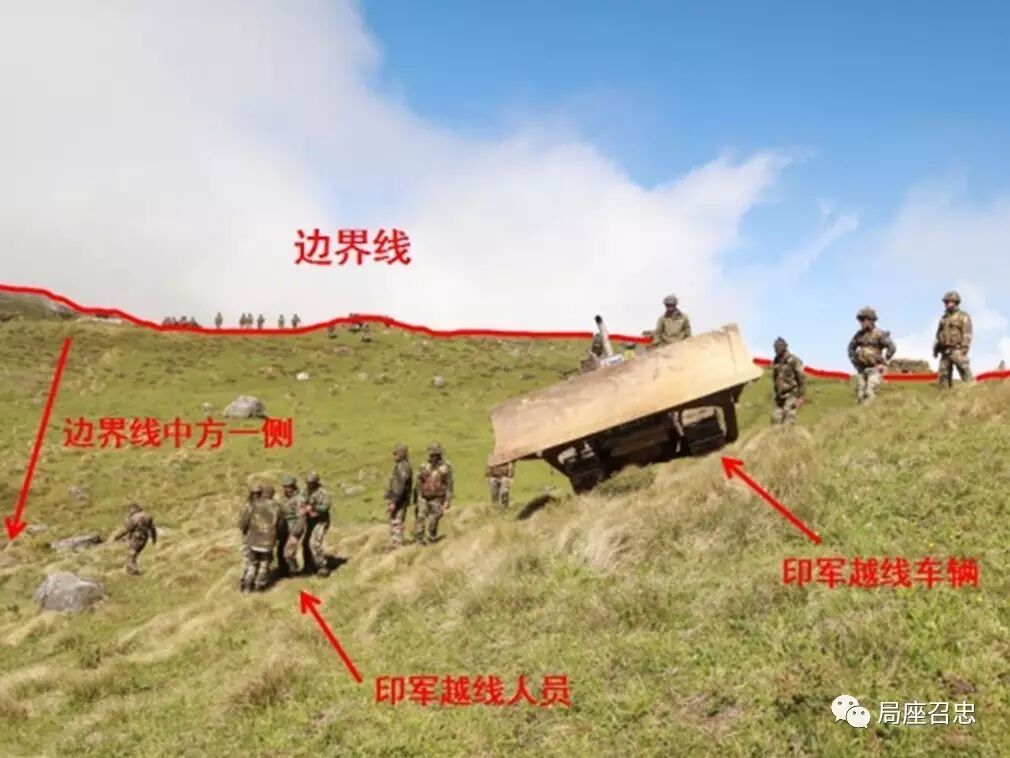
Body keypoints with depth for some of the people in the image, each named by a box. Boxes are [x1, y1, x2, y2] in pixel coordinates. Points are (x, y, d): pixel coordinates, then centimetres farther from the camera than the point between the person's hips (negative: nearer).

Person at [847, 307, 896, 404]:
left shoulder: (879, 334, -11)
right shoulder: (859, 334, 6)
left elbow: (892, 347, -16)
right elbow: (851, 347, 21)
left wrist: (884, 363, -15)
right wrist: (854, 361, 11)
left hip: (875, 369, -6)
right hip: (861, 368, 6)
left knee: (869, 393, -19)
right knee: (860, 395, 4)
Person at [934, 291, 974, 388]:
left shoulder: (963, 317, 1)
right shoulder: (943, 318, 21)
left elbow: (967, 334, -8)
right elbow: (938, 335, 22)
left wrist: (964, 348, -18)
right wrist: (936, 348, 14)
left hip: (957, 350, -6)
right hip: (945, 351, 7)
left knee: (966, 374, -14)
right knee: (943, 376, 2)